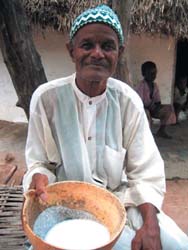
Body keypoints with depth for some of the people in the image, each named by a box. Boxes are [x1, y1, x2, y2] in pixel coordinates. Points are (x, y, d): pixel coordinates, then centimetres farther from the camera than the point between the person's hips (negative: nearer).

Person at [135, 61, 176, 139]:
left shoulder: (154, 85, 4)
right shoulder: (141, 86, -18)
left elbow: (158, 101, 4)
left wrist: (156, 108, -17)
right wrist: (149, 108, -31)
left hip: (152, 108, 7)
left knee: (169, 108, -4)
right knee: (146, 112, -41)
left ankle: (161, 131, 2)